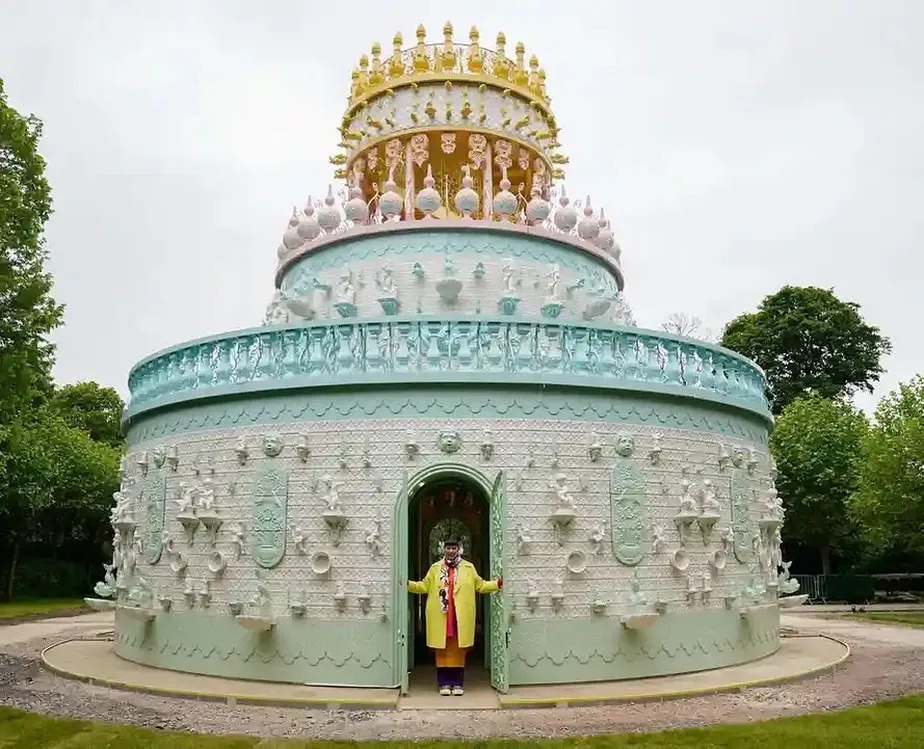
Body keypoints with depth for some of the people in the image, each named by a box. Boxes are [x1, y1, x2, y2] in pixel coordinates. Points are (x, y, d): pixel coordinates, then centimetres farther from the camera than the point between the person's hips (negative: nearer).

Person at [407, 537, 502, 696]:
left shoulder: (468, 568, 8)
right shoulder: (435, 568, 9)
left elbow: (480, 585, 10)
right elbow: (424, 586, 9)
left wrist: (497, 584, -2)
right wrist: (408, 584, -4)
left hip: (461, 616, 0)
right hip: (440, 616, 0)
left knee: (458, 649, 3)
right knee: (442, 649, 2)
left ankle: (458, 683, 10)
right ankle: (444, 683, 10)